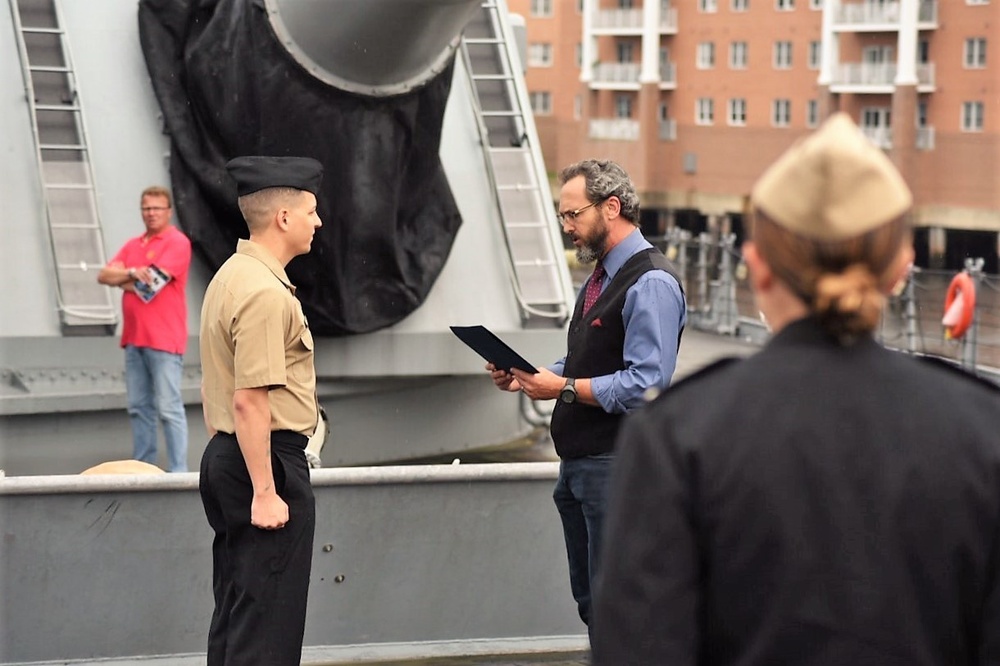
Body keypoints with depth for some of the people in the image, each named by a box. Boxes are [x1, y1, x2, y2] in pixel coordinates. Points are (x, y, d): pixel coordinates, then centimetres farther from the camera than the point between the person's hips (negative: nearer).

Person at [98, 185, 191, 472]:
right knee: (139, 408, 10)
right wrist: (132, 273, -11)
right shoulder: (132, 245, 18)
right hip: (134, 338, 8)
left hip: (164, 340, -8)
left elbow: (154, 280, -15)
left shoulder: (177, 242, -5)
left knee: (169, 409, -8)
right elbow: (104, 275, 9)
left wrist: (123, 280, 2)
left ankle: (178, 472, -7)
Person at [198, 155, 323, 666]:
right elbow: (250, 400, -24)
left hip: (225, 455, 10)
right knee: (269, 623, -7)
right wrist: (265, 492, -23)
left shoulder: (230, 277, 14)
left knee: (234, 612, 15)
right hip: (268, 461, -10)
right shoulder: (265, 294, -18)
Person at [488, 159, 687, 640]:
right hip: (578, 460, 10)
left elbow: (644, 385, -22)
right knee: (590, 602, 16)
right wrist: (525, 377, 5)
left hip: (616, 463, -10)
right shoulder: (600, 277, 16)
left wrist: (564, 388, -20)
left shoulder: (652, 284, -15)